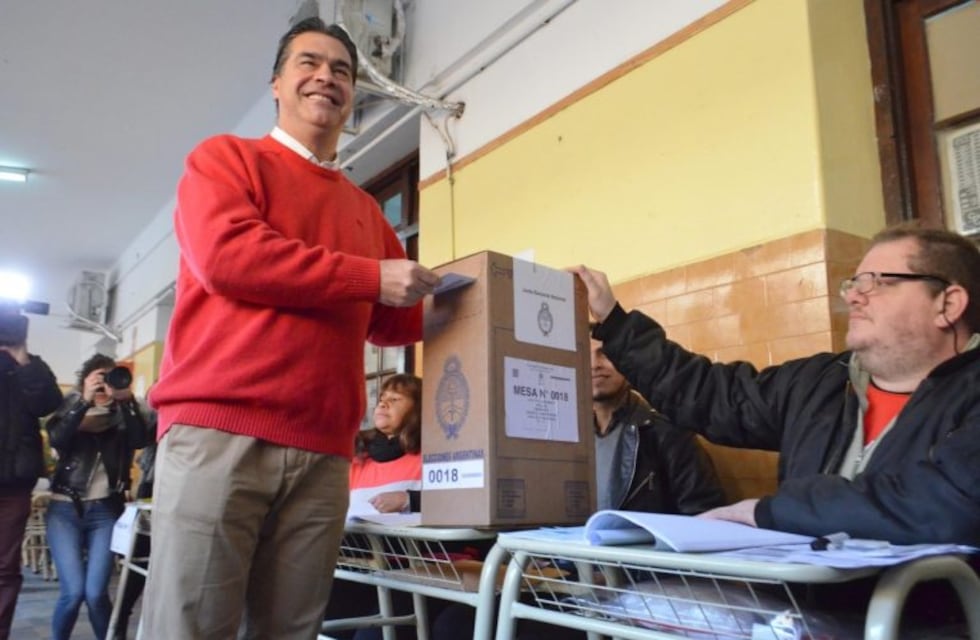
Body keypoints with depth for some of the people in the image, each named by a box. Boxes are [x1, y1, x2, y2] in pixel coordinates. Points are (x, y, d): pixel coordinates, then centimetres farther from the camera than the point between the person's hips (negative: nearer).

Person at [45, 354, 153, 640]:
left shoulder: (122, 416, 7)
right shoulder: (71, 408, 8)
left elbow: (141, 439, -13)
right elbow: (56, 439, -13)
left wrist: (127, 399, -22)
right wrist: (85, 401, -22)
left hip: (104, 511, 0)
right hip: (65, 509, 0)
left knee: (96, 593, -9)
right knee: (73, 592, -10)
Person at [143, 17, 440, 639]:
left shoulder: (365, 209, 20)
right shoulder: (226, 158, 9)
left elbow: (393, 323, 24)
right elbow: (225, 254, -10)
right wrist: (370, 278, -10)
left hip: (323, 452, 4)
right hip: (217, 431, -4)